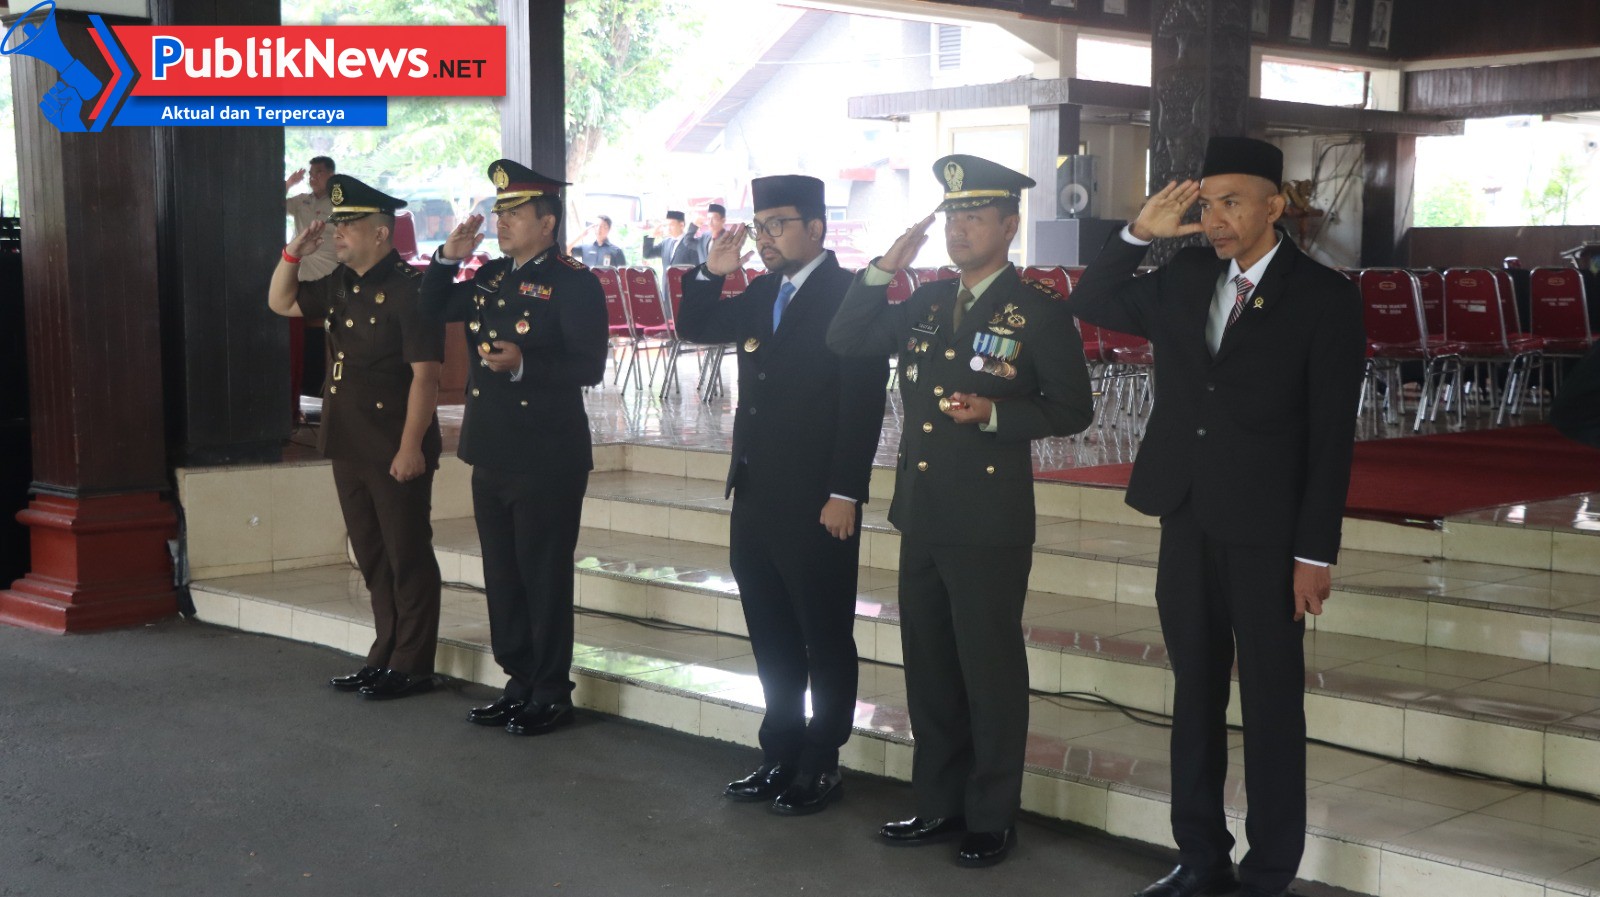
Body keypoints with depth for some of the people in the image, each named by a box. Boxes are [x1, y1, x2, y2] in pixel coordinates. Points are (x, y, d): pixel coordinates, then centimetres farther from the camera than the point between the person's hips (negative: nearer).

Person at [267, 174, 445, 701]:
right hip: (349, 447, 9)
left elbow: (425, 375, -18)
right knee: (372, 558, 15)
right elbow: (281, 302, 25)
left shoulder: (409, 290, -14)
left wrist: (411, 446, -21)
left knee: (408, 558, 1)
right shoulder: (339, 287, 13)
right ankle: (385, 657, 25)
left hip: (397, 450, -9)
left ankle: (412, 666, 10)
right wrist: (295, 253, 8)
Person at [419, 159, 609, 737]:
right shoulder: (492, 278, 13)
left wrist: (524, 365, -28)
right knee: (502, 577, 14)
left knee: (544, 579, -1)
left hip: (547, 461, -8)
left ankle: (551, 696, 10)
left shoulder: (572, 283, -11)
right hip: (491, 453, 8)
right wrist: (449, 257, 7)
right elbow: (433, 309, 23)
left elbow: (589, 366, -17)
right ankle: (520, 684, 26)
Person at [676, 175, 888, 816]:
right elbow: (694, 329, 23)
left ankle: (821, 766, 14)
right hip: (755, 499, 8)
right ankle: (780, 756, 25)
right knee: (772, 638, 14)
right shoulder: (761, 296, 12)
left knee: (825, 641, 4)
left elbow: (863, 404, -16)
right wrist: (711, 274, 6)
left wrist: (844, 494, -20)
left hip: (816, 505, -8)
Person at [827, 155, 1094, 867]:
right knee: (928, 666, 14)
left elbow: (1072, 408, -5)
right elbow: (843, 342, 10)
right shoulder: (925, 304, 12)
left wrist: (995, 415, -20)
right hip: (922, 517, 6)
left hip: (989, 526, -6)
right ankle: (939, 803, 28)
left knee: (990, 671, 3)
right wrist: (884, 269, 0)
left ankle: (992, 818, 16)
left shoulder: (1039, 313, -6)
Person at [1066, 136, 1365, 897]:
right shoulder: (1184, 278, 6)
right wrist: (1139, 233, -2)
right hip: (1186, 524, 5)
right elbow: (1089, 306, 12)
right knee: (1195, 692, 13)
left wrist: (1315, 553, -12)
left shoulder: (1324, 297, -7)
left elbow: (1331, 436, -9)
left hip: (1266, 534, -5)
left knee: (1271, 704, 4)